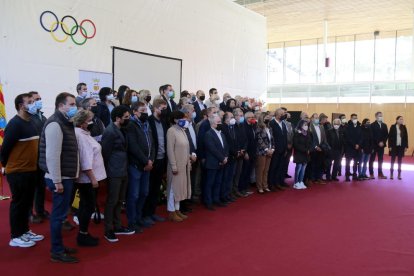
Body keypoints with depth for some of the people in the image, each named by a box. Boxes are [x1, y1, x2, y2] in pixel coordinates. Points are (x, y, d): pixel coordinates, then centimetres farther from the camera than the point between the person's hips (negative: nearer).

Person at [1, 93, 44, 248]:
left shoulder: (31, 123, 10)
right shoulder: (15, 124, -16)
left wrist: (34, 164, 13)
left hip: (31, 170, 8)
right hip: (18, 172, -8)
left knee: (27, 202, 16)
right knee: (18, 203, 2)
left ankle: (25, 231, 28)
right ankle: (16, 236, 13)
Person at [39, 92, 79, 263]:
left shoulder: (65, 122, 15)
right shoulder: (55, 124, -17)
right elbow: (52, 155, -23)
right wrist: (57, 181, -22)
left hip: (66, 177, 10)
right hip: (60, 179, -10)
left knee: (60, 213, 17)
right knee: (59, 215, -1)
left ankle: (59, 246, 28)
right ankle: (57, 252, 10)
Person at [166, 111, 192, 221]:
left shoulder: (182, 130, 10)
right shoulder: (171, 131, -14)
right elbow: (170, 150, -17)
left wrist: (189, 162, 12)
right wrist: (174, 166, -20)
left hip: (184, 165, 8)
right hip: (176, 165, -8)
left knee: (179, 187, 14)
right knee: (173, 187, 1)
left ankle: (177, 210, 24)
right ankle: (171, 212, 10)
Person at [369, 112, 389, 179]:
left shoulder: (384, 125, 11)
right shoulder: (373, 125, -6)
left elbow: (386, 135, 8)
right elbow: (372, 136, -12)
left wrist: (383, 142, -7)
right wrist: (378, 143, -16)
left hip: (382, 145, 5)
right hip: (374, 145, -5)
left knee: (380, 160, 7)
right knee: (372, 160, 3)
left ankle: (380, 174, 12)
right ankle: (371, 174, 8)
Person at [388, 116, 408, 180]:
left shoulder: (404, 127, 3)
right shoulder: (393, 127, -4)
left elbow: (406, 137, 4)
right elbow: (390, 137, -5)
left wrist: (406, 146, 0)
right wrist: (389, 146, -9)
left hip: (401, 146, 2)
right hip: (394, 146, -2)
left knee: (400, 160, 7)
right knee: (393, 160, 6)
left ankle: (399, 175, 14)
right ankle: (391, 174, 13)